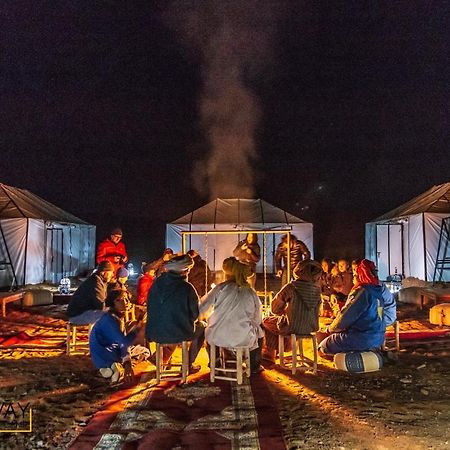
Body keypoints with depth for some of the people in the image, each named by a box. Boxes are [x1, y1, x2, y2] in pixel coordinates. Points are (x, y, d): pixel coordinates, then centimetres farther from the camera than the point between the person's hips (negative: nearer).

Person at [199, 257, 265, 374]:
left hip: (217, 338, 0)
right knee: (259, 331, 32)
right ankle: (254, 366, 41)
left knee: (207, 329, 35)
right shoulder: (251, 293, -1)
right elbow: (257, 320, 5)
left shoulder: (221, 288, -6)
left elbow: (201, 308, -4)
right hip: (243, 340, 0)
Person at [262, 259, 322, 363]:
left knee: (266, 322, 22)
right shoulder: (316, 289, -5)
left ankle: (269, 355, 34)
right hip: (309, 328, 6)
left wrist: (284, 310, 13)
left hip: (292, 328, -6)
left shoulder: (291, 287, -20)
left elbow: (275, 309, -10)